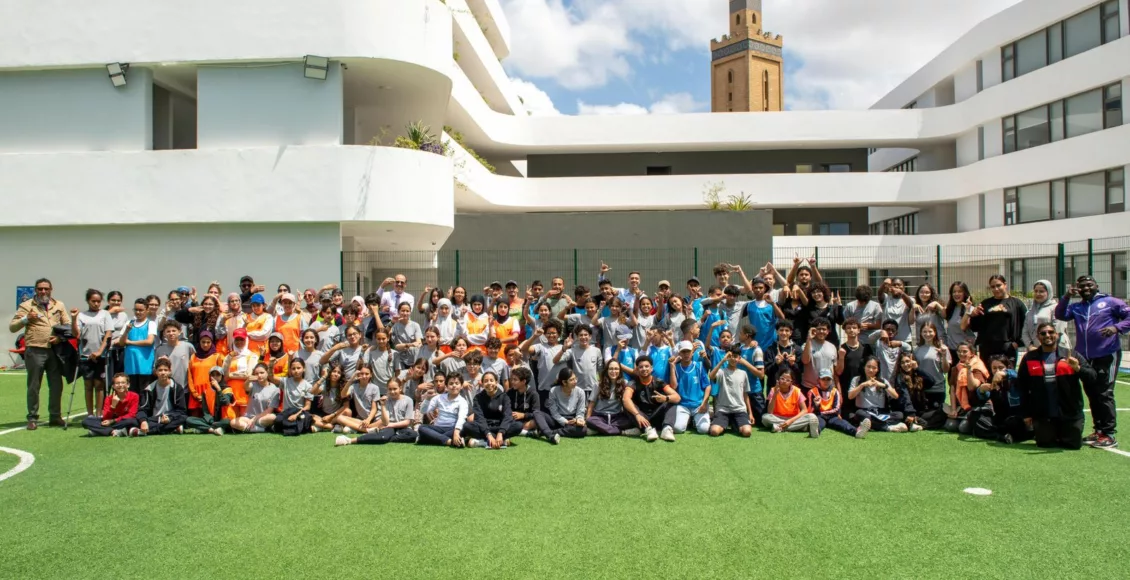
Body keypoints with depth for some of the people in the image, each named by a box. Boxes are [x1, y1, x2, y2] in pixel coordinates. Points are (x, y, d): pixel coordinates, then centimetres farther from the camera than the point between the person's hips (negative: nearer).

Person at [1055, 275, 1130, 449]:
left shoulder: (1110, 302, 3)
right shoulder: (1076, 307, 16)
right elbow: (1060, 315, 2)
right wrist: (1067, 296, -7)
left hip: (1107, 355, -5)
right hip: (1084, 358, 5)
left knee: (1104, 394, -7)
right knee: (1092, 394, 11)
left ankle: (1109, 434, -3)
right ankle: (1099, 430, 20)